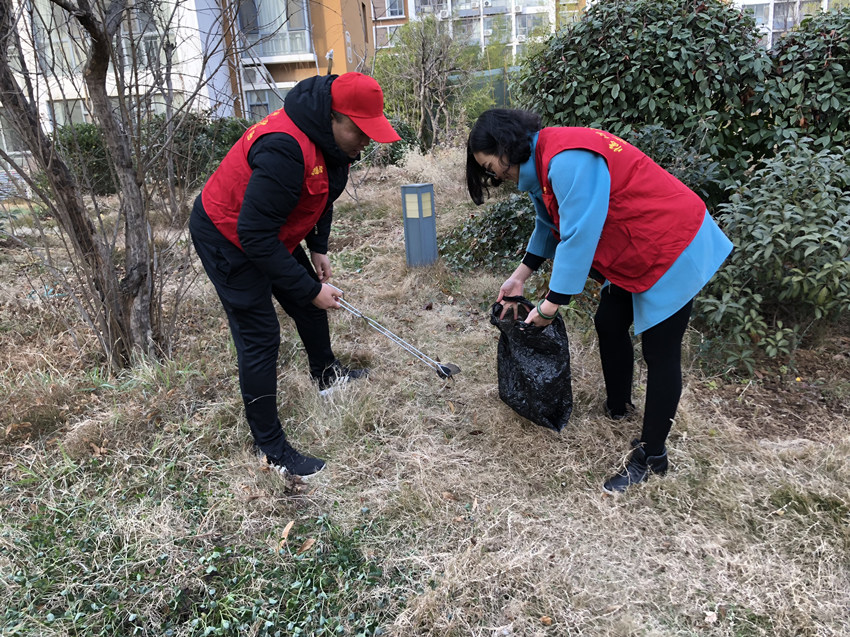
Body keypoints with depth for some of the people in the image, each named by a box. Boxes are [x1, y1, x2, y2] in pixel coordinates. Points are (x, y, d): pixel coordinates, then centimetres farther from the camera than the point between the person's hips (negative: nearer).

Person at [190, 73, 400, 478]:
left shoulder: (332, 138, -6)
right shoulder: (285, 149, -36)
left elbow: (322, 195, 13)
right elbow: (254, 235, -35)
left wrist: (318, 248, 6)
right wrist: (309, 289, -29)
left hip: (270, 233, 9)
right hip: (228, 237, -9)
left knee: (310, 304, 19)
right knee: (259, 338, -8)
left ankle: (326, 375, 46)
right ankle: (270, 448, 5)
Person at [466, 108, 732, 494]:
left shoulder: (567, 160, -26)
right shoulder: (542, 161, 7)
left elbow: (579, 235, -28)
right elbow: (550, 224, 18)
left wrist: (550, 305, -20)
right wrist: (520, 276, 13)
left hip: (673, 250, -10)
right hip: (633, 251, 10)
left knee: (660, 351, -3)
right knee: (609, 323, 18)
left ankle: (651, 457, 9)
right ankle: (618, 407, 39)